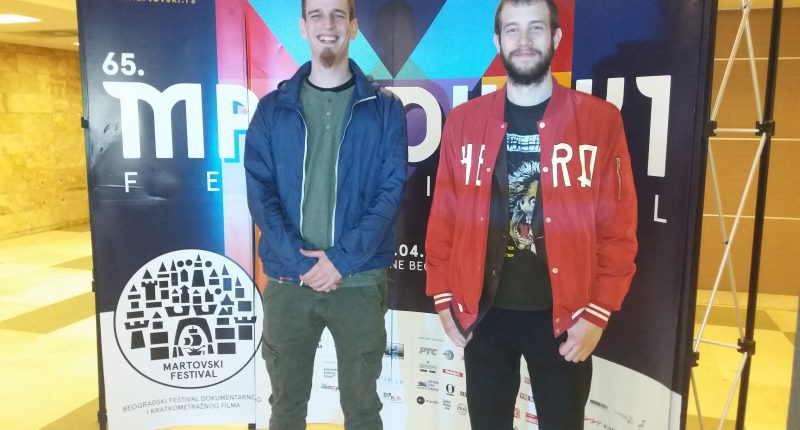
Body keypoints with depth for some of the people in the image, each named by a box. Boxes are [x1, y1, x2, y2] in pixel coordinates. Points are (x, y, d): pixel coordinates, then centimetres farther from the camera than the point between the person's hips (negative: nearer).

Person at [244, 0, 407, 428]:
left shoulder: (385, 109, 2)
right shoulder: (273, 108, 6)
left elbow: (391, 192, -4)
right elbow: (259, 192, 0)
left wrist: (342, 259, -14)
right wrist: (299, 260, -13)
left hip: (360, 280, -1)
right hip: (287, 278, 2)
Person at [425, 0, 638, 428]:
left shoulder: (600, 120, -4)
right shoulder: (463, 121, 0)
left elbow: (618, 228, -4)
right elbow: (443, 218, 2)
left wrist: (598, 311, -7)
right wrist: (443, 297, 1)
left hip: (562, 316, -1)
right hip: (483, 312, 2)